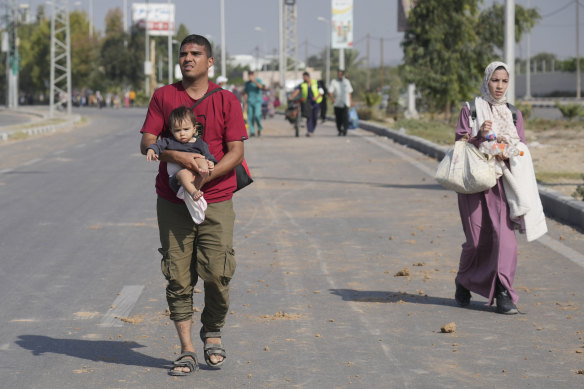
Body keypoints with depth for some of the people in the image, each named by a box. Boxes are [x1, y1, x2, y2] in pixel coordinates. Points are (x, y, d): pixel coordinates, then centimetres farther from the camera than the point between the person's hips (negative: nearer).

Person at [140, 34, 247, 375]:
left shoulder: (226, 101, 4)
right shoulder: (163, 97, 7)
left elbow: (236, 151, -2)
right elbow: (146, 143, 0)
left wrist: (205, 176, -17)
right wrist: (176, 156, -20)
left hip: (216, 200, -1)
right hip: (172, 202, 1)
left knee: (217, 273, -7)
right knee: (178, 277, -1)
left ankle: (213, 332, 20)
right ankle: (187, 351, 6)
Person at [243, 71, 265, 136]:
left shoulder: (258, 81, 1)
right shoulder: (247, 83, 12)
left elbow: (261, 87, -19)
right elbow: (245, 93, 15)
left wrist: (255, 82, -32)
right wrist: (245, 103, 10)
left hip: (257, 101, -4)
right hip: (250, 101, 4)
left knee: (257, 115, -17)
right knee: (250, 117, -3)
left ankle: (259, 128, 4)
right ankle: (252, 132, 1)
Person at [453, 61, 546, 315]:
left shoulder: (514, 114, 12)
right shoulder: (470, 110, 4)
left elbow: (522, 148, 11)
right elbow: (460, 144, 1)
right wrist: (479, 136, -18)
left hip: (503, 182, 2)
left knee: (505, 235, -14)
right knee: (478, 240, -1)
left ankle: (503, 294, -13)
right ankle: (463, 282, 27)